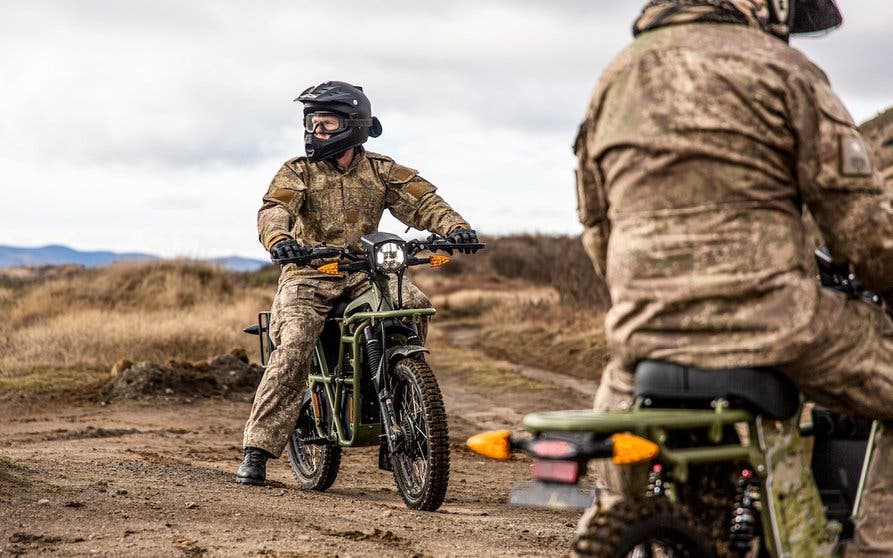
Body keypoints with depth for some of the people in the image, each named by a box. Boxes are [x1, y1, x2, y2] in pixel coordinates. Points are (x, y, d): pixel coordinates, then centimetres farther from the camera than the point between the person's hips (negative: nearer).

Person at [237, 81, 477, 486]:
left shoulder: (381, 171, 7)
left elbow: (422, 200, -3)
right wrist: (277, 238, -40)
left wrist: (453, 226, -24)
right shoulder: (297, 172, 1)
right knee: (292, 352, -20)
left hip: (363, 273, 2)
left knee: (413, 304, -25)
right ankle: (257, 451, -14)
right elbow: (274, 209, -17)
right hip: (309, 274, -2)